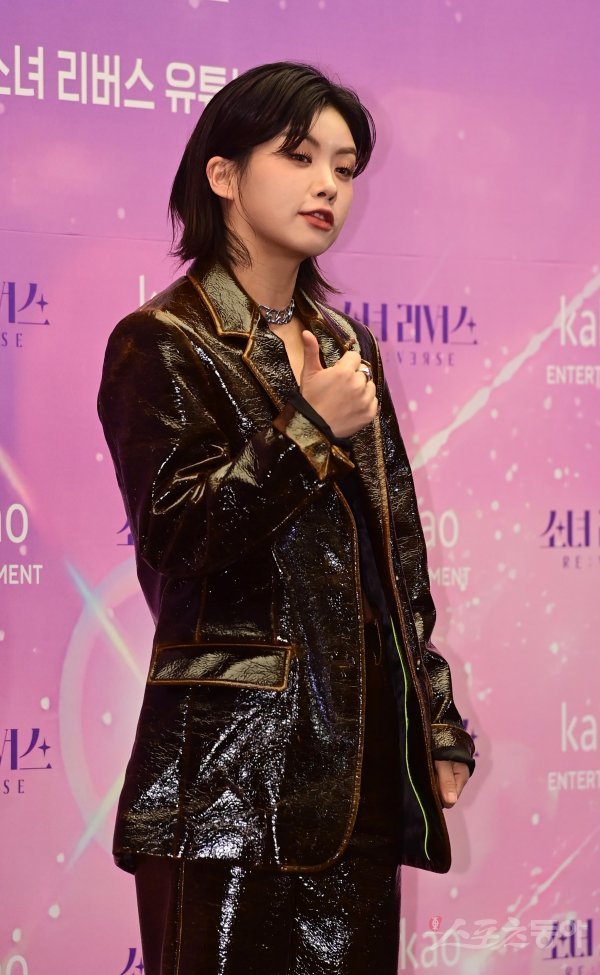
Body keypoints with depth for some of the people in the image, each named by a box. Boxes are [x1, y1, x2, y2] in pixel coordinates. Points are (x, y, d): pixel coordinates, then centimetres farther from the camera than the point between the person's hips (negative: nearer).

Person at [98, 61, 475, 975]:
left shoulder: (346, 344, 17)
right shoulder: (163, 342, -2)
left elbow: (396, 549, 17)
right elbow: (171, 531, -12)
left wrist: (436, 720, 14)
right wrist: (309, 431, -16)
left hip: (363, 747, 6)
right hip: (231, 754, -6)